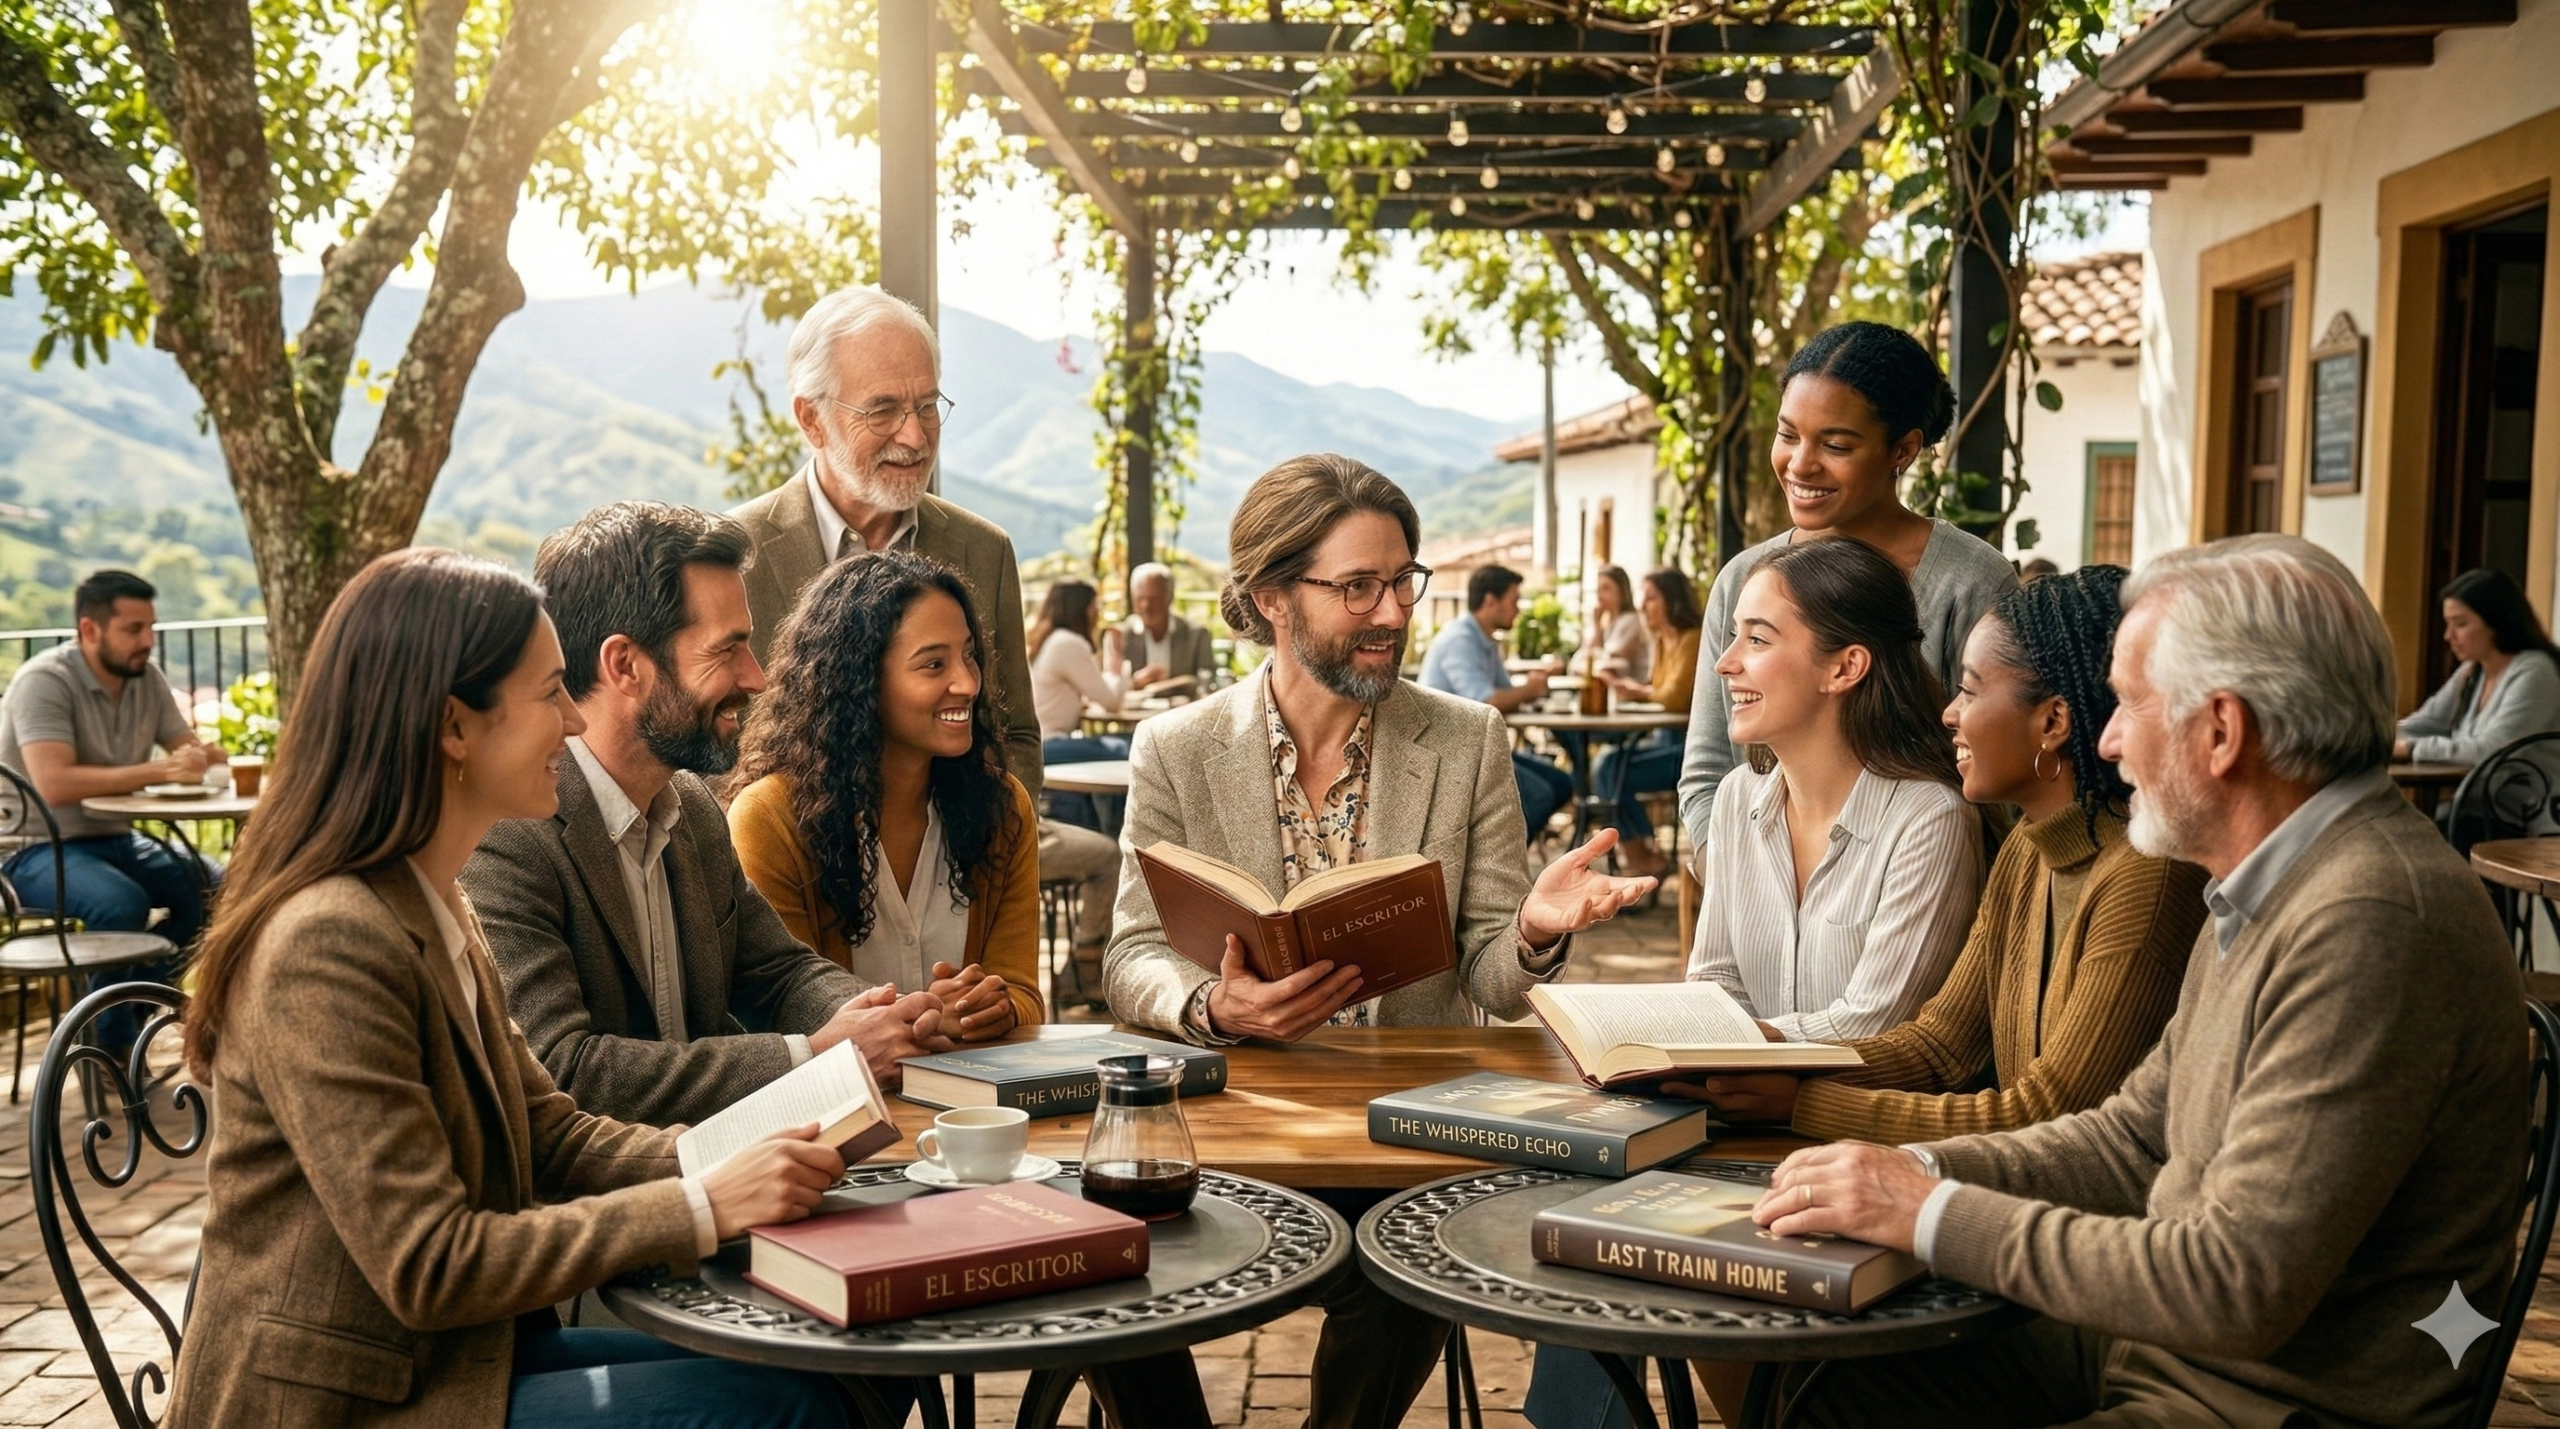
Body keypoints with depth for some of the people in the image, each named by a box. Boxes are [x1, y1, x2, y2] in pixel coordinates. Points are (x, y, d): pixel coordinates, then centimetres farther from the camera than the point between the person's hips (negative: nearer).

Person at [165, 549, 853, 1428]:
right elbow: (431, 1269, -23)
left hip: (446, 1352, 9)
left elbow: (549, 1133, 8)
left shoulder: (434, 913, 8)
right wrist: (706, 1207, -22)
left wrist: (738, 1164, -8)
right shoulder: (330, 943, -22)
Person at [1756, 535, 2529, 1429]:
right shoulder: (2268, 895, 8)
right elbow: (2134, 1138, 14)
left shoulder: (2373, 923, -25)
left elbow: (2241, 1288, -27)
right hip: (2158, 1340, 9)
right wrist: (1915, 1171, -1)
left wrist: (1935, 1216, -20)